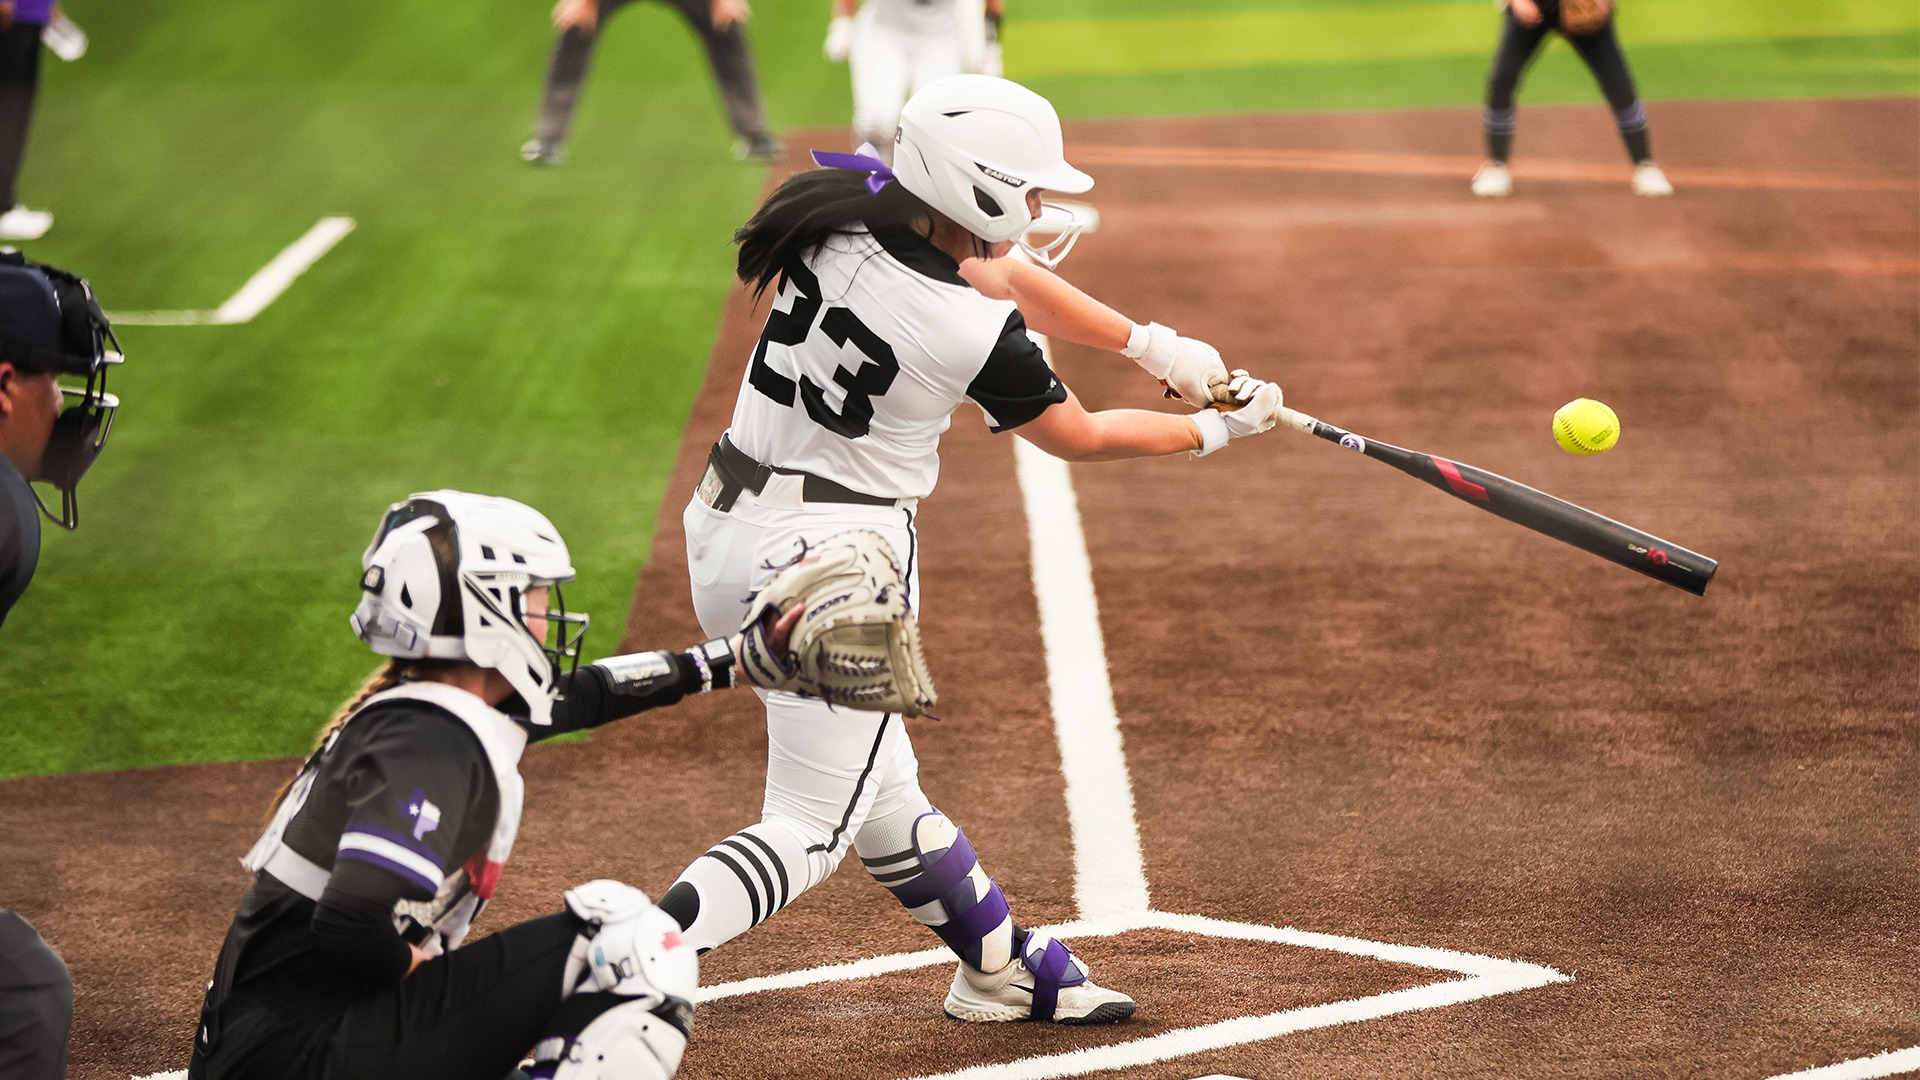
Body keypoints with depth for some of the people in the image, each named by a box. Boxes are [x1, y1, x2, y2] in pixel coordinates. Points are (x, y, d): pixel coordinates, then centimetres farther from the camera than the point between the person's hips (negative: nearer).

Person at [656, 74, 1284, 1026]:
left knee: (878, 790, 20)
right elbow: (1082, 439, -1)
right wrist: (1216, 431, 15)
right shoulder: (978, 338, -20)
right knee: (813, 826, -1)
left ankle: (1003, 968, 37)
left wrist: (1150, 344, 14)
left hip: (725, 527, 8)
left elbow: (998, 276, 13)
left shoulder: (842, 216, -3)